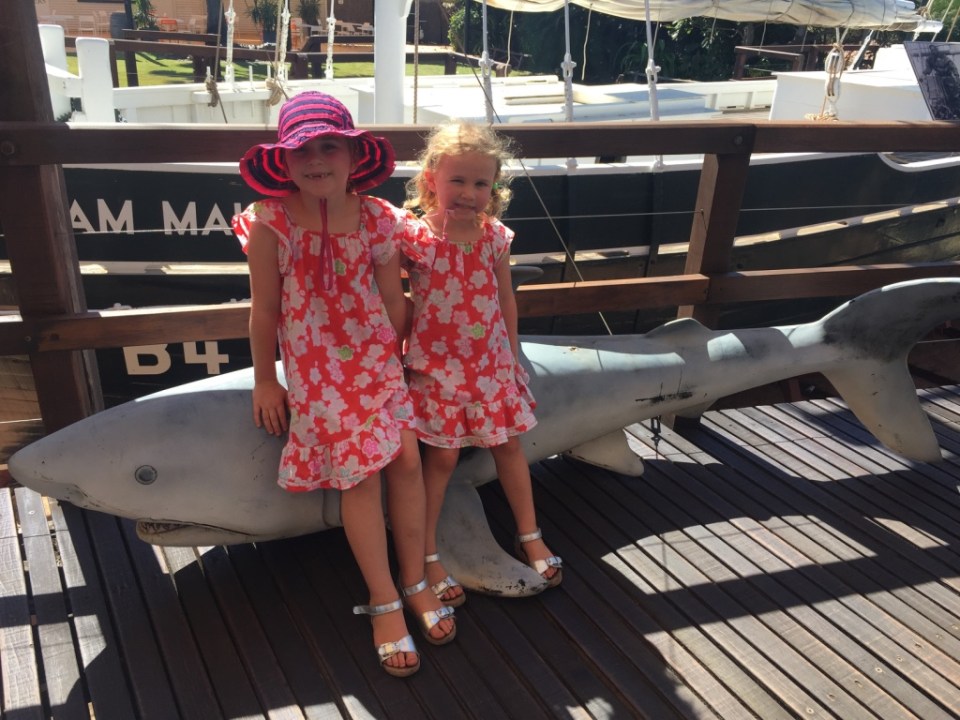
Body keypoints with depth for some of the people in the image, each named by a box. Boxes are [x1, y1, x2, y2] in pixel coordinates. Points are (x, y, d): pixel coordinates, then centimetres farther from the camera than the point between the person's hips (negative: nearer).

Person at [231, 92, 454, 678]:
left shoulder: (378, 219, -6)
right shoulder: (271, 222, -13)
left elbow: (393, 299, 3)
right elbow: (265, 309, -6)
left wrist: (399, 359, 10)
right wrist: (264, 380, 1)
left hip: (377, 355, 3)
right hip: (315, 365, -3)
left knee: (407, 457, -5)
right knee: (361, 472, -6)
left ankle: (415, 582, 16)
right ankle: (385, 603, 10)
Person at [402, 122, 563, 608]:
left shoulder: (495, 236, -3)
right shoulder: (414, 239, -15)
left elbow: (505, 298, 7)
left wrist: (512, 354, 11)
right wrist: (400, 356, -13)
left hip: (491, 360, 4)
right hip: (437, 364, -4)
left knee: (509, 446, 15)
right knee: (441, 457, 3)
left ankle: (530, 537, 34)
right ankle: (427, 556, 19)